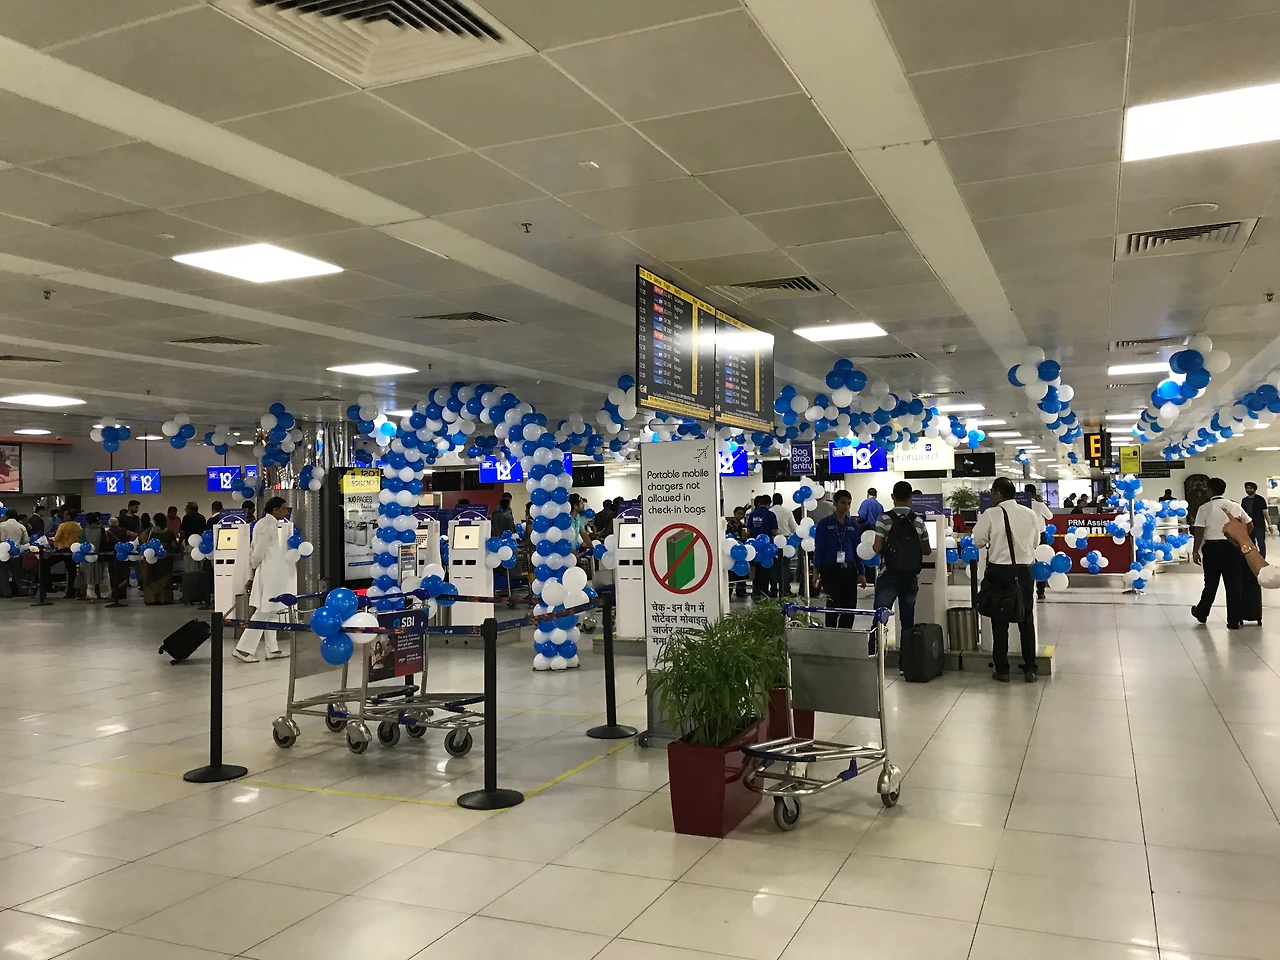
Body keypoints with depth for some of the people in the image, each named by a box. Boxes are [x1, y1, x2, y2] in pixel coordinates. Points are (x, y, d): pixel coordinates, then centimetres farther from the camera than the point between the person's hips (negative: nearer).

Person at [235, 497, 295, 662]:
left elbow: (253, 548, 14)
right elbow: (259, 550, -18)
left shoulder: (262, 523, 13)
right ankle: (244, 648, -5)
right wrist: (254, 566, -2)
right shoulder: (269, 525, -16)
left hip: (271, 573, 10)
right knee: (263, 612, -6)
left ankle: (272, 649, 16)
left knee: (270, 612, 12)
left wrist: (252, 569, 14)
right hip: (270, 573, -10)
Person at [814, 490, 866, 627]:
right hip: (830, 569, -4)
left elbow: (856, 549, 13)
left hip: (849, 569, 4)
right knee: (834, 605, -9)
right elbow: (818, 548, -3)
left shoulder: (853, 525, 11)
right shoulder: (824, 523, -1)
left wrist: (861, 573, 9)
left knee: (850, 607, 5)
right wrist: (816, 571, -10)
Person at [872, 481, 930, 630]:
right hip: (911, 578, 3)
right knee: (908, 620, 9)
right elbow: (926, 550, 11)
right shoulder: (918, 521, 4)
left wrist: (873, 546, 10)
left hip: (889, 577, -3)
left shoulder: (885, 518, -7)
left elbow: (877, 548, -12)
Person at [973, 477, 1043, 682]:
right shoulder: (1030, 514, 0)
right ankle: (1030, 669, 16)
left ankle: (1002, 670, 12)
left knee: (1000, 622, 7)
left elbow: (978, 541, -9)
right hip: (1024, 571, 3)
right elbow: (1036, 542, 9)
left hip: (999, 571, -3)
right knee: (1027, 620, 12)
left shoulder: (990, 514, -12)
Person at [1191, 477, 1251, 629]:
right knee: (1234, 585, 5)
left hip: (1212, 547, -2)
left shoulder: (1205, 508, -5)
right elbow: (1250, 525, 10)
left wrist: (1195, 551, -4)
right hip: (1233, 547, 2)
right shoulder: (1235, 506, 6)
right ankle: (1234, 621, 7)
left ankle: (1202, 613, 28)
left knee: (1211, 583, 12)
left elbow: (1199, 532, -10)